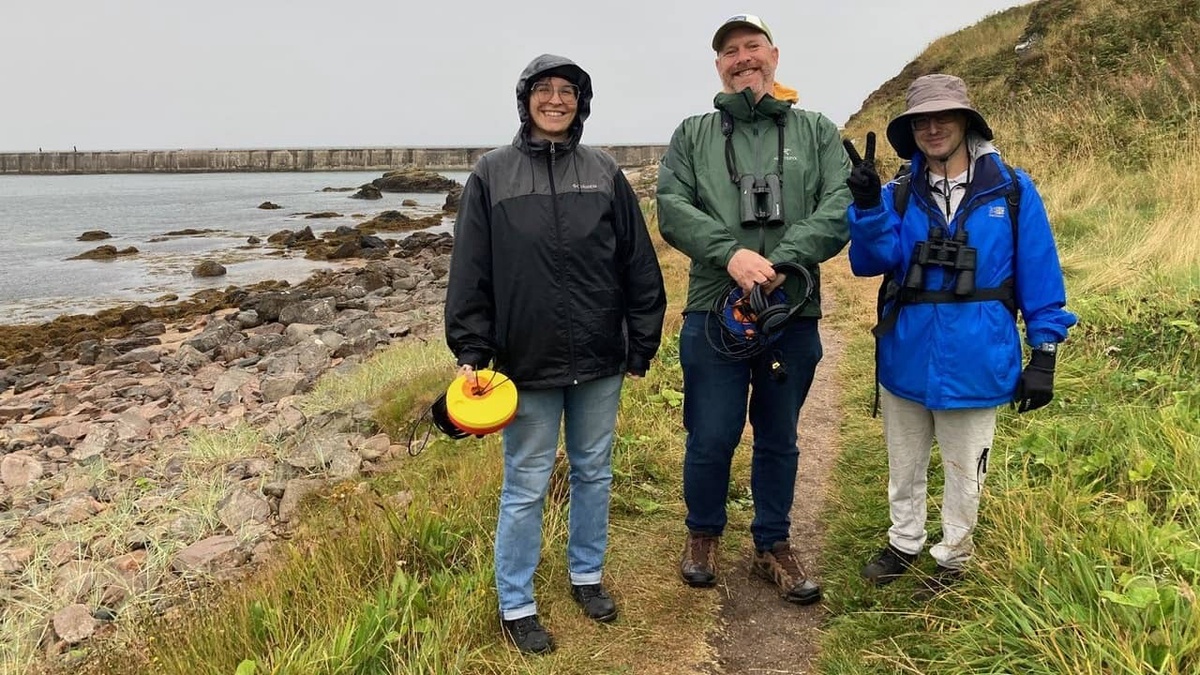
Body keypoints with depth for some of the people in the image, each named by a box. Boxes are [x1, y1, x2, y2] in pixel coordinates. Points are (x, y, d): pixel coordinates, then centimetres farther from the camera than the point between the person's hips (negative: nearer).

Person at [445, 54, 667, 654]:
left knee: (594, 473, 16)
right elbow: (470, 273, -3)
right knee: (525, 486, 7)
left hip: (600, 360, 3)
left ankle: (587, 575, 37)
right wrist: (471, 352, -7)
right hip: (528, 362, -2)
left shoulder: (604, 173, 3)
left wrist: (642, 345, 4)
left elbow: (639, 266, 5)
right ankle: (515, 606, 24)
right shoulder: (492, 174, -2)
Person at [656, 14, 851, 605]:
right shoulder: (692, 135, 8)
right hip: (714, 316, -1)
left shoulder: (816, 132, 8)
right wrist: (732, 253, -21)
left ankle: (772, 547, 31)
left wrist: (781, 262, -19)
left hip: (793, 318, 1)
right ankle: (703, 534, 30)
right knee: (710, 440, 5)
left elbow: (840, 208, -5)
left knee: (779, 441, 14)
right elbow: (672, 207, -6)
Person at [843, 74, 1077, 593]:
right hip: (905, 359, 3)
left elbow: (1039, 277, -4)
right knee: (904, 468, 20)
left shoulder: (1011, 190, -6)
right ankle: (904, 544, 42)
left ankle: (952, 560, 36)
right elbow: (871, 262, -13)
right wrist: (867, 204, -28)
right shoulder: (899, 195, 0)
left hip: (973, 363, -2)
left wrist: (1044, 354, -5)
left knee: (963, 474, 15)